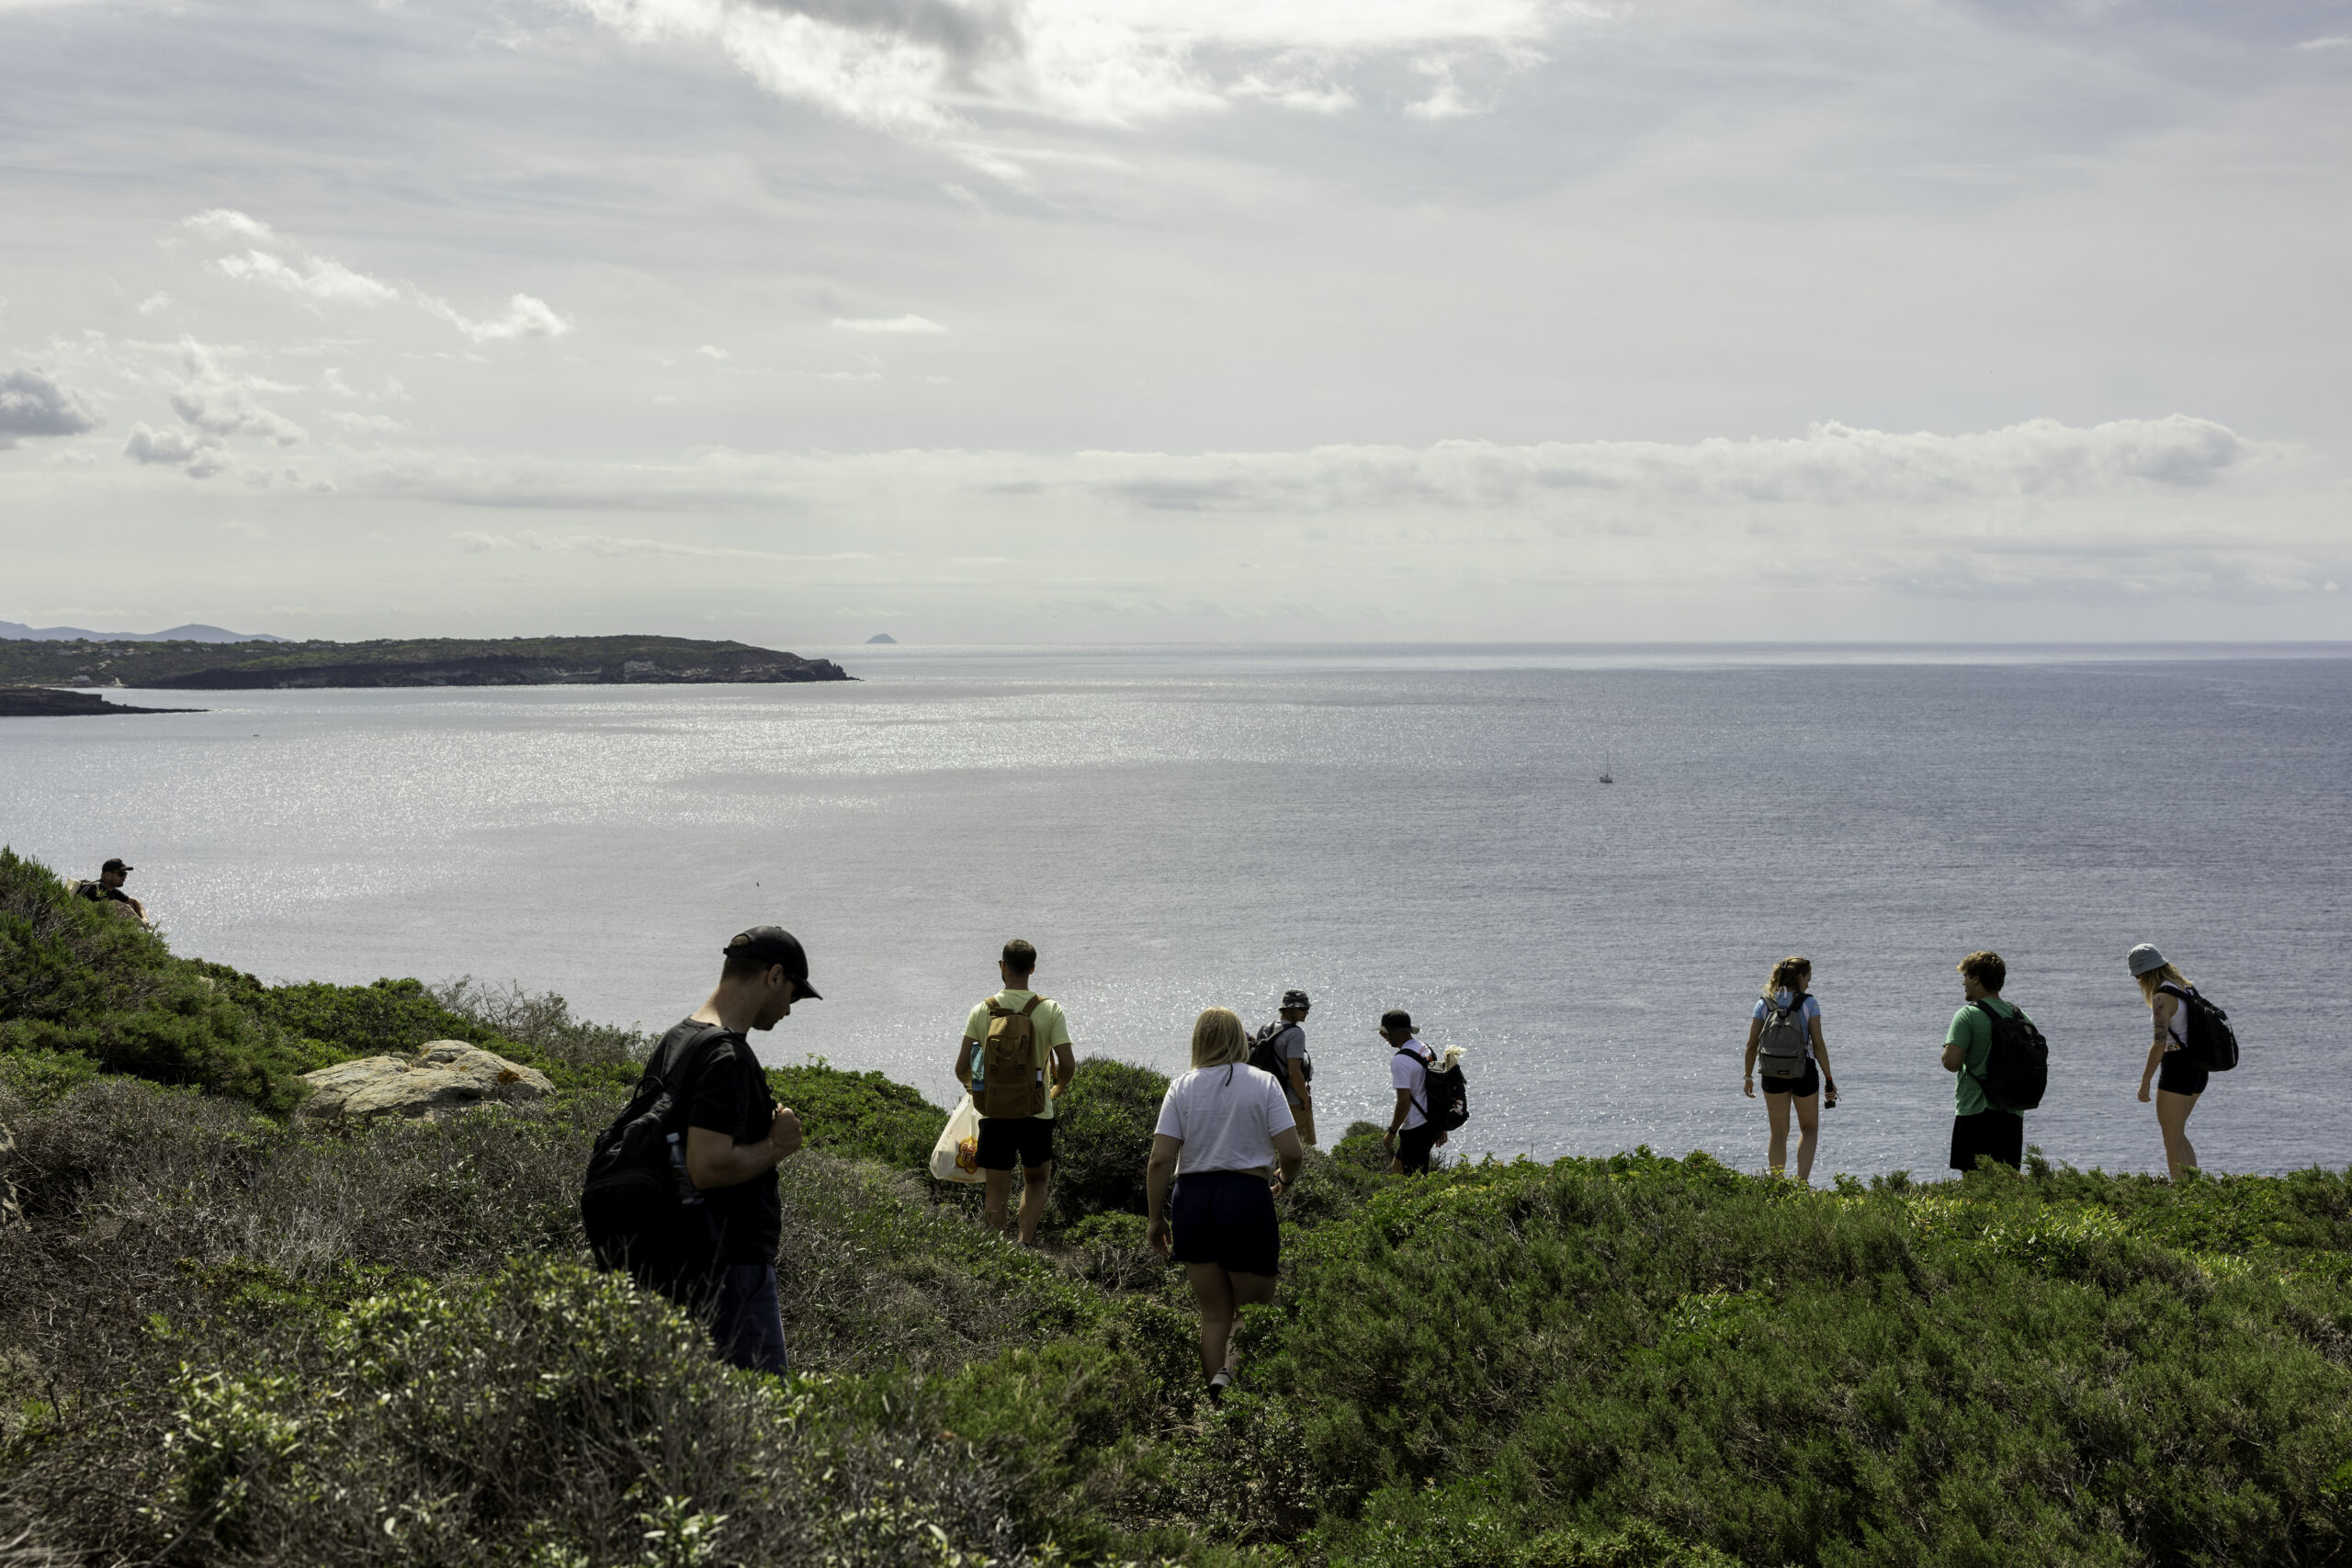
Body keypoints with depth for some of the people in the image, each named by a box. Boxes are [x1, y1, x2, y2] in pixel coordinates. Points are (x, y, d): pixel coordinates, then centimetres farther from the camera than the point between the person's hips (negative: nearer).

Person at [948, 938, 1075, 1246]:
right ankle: (1026, 1243, 6)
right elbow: (1067, 1065, -10)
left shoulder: (982, 1010, -2)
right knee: (1036, 1181, 21)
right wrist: (1056, 1089, 12)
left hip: (994, 1114, 1)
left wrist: (974, 1089, 19)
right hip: (1036, 1114, -1)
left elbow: (962, 1068, -3)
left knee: (997, 1195, 9)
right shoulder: (1050, 1009, -6)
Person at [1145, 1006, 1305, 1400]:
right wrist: (1283, 1180, 16)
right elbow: (1292, 1153, -6)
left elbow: (1160, 1160, -3)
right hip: (1246, 1197, -2)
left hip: (1193, 1200, 2)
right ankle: (1233, 1366, -18)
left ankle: (1217, 1397, 6)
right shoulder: (1263, 1083, 1)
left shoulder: (1182, 1088, 5)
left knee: (1214, 1312, 15)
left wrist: (1155, 1220, 4)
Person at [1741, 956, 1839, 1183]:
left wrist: (1749, 1077, 8)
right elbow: (1818, 1044, -9)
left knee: (1779, 1133, 12)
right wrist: (1829, 1079, -3)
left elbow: (1751, 1044, 0)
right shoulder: (1809, 1002, -6)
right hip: (1804, 1071, -2)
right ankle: (1802, 1181, -2)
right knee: (1809, 1128, 15)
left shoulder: (1764, 1003, 2)